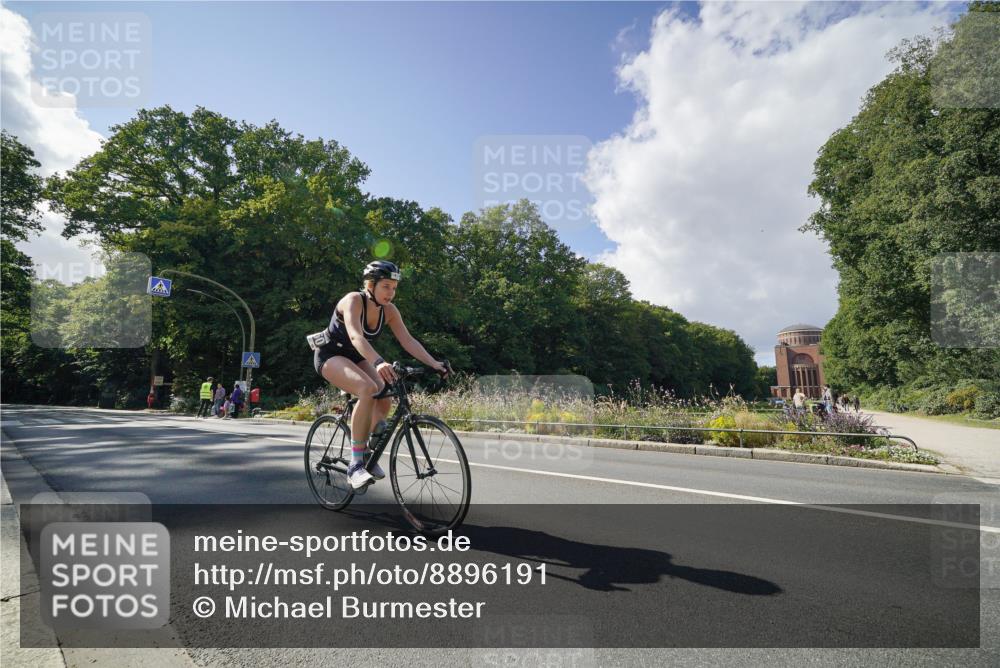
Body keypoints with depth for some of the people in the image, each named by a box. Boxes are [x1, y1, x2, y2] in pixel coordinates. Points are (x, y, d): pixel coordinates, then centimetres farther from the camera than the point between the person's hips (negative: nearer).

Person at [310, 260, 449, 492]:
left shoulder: (389, 310, -8)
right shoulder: (353, 300, -26)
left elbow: (408, 340, -14)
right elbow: (355, 336, -42)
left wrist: (434, 364, -27)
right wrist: (378, 362, -59)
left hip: (355, 357, 7)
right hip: (330, 355, -7)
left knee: (384, 399, -14)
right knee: (368, 389, -33)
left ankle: (366, 452, 12)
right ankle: (355, 464, -26)